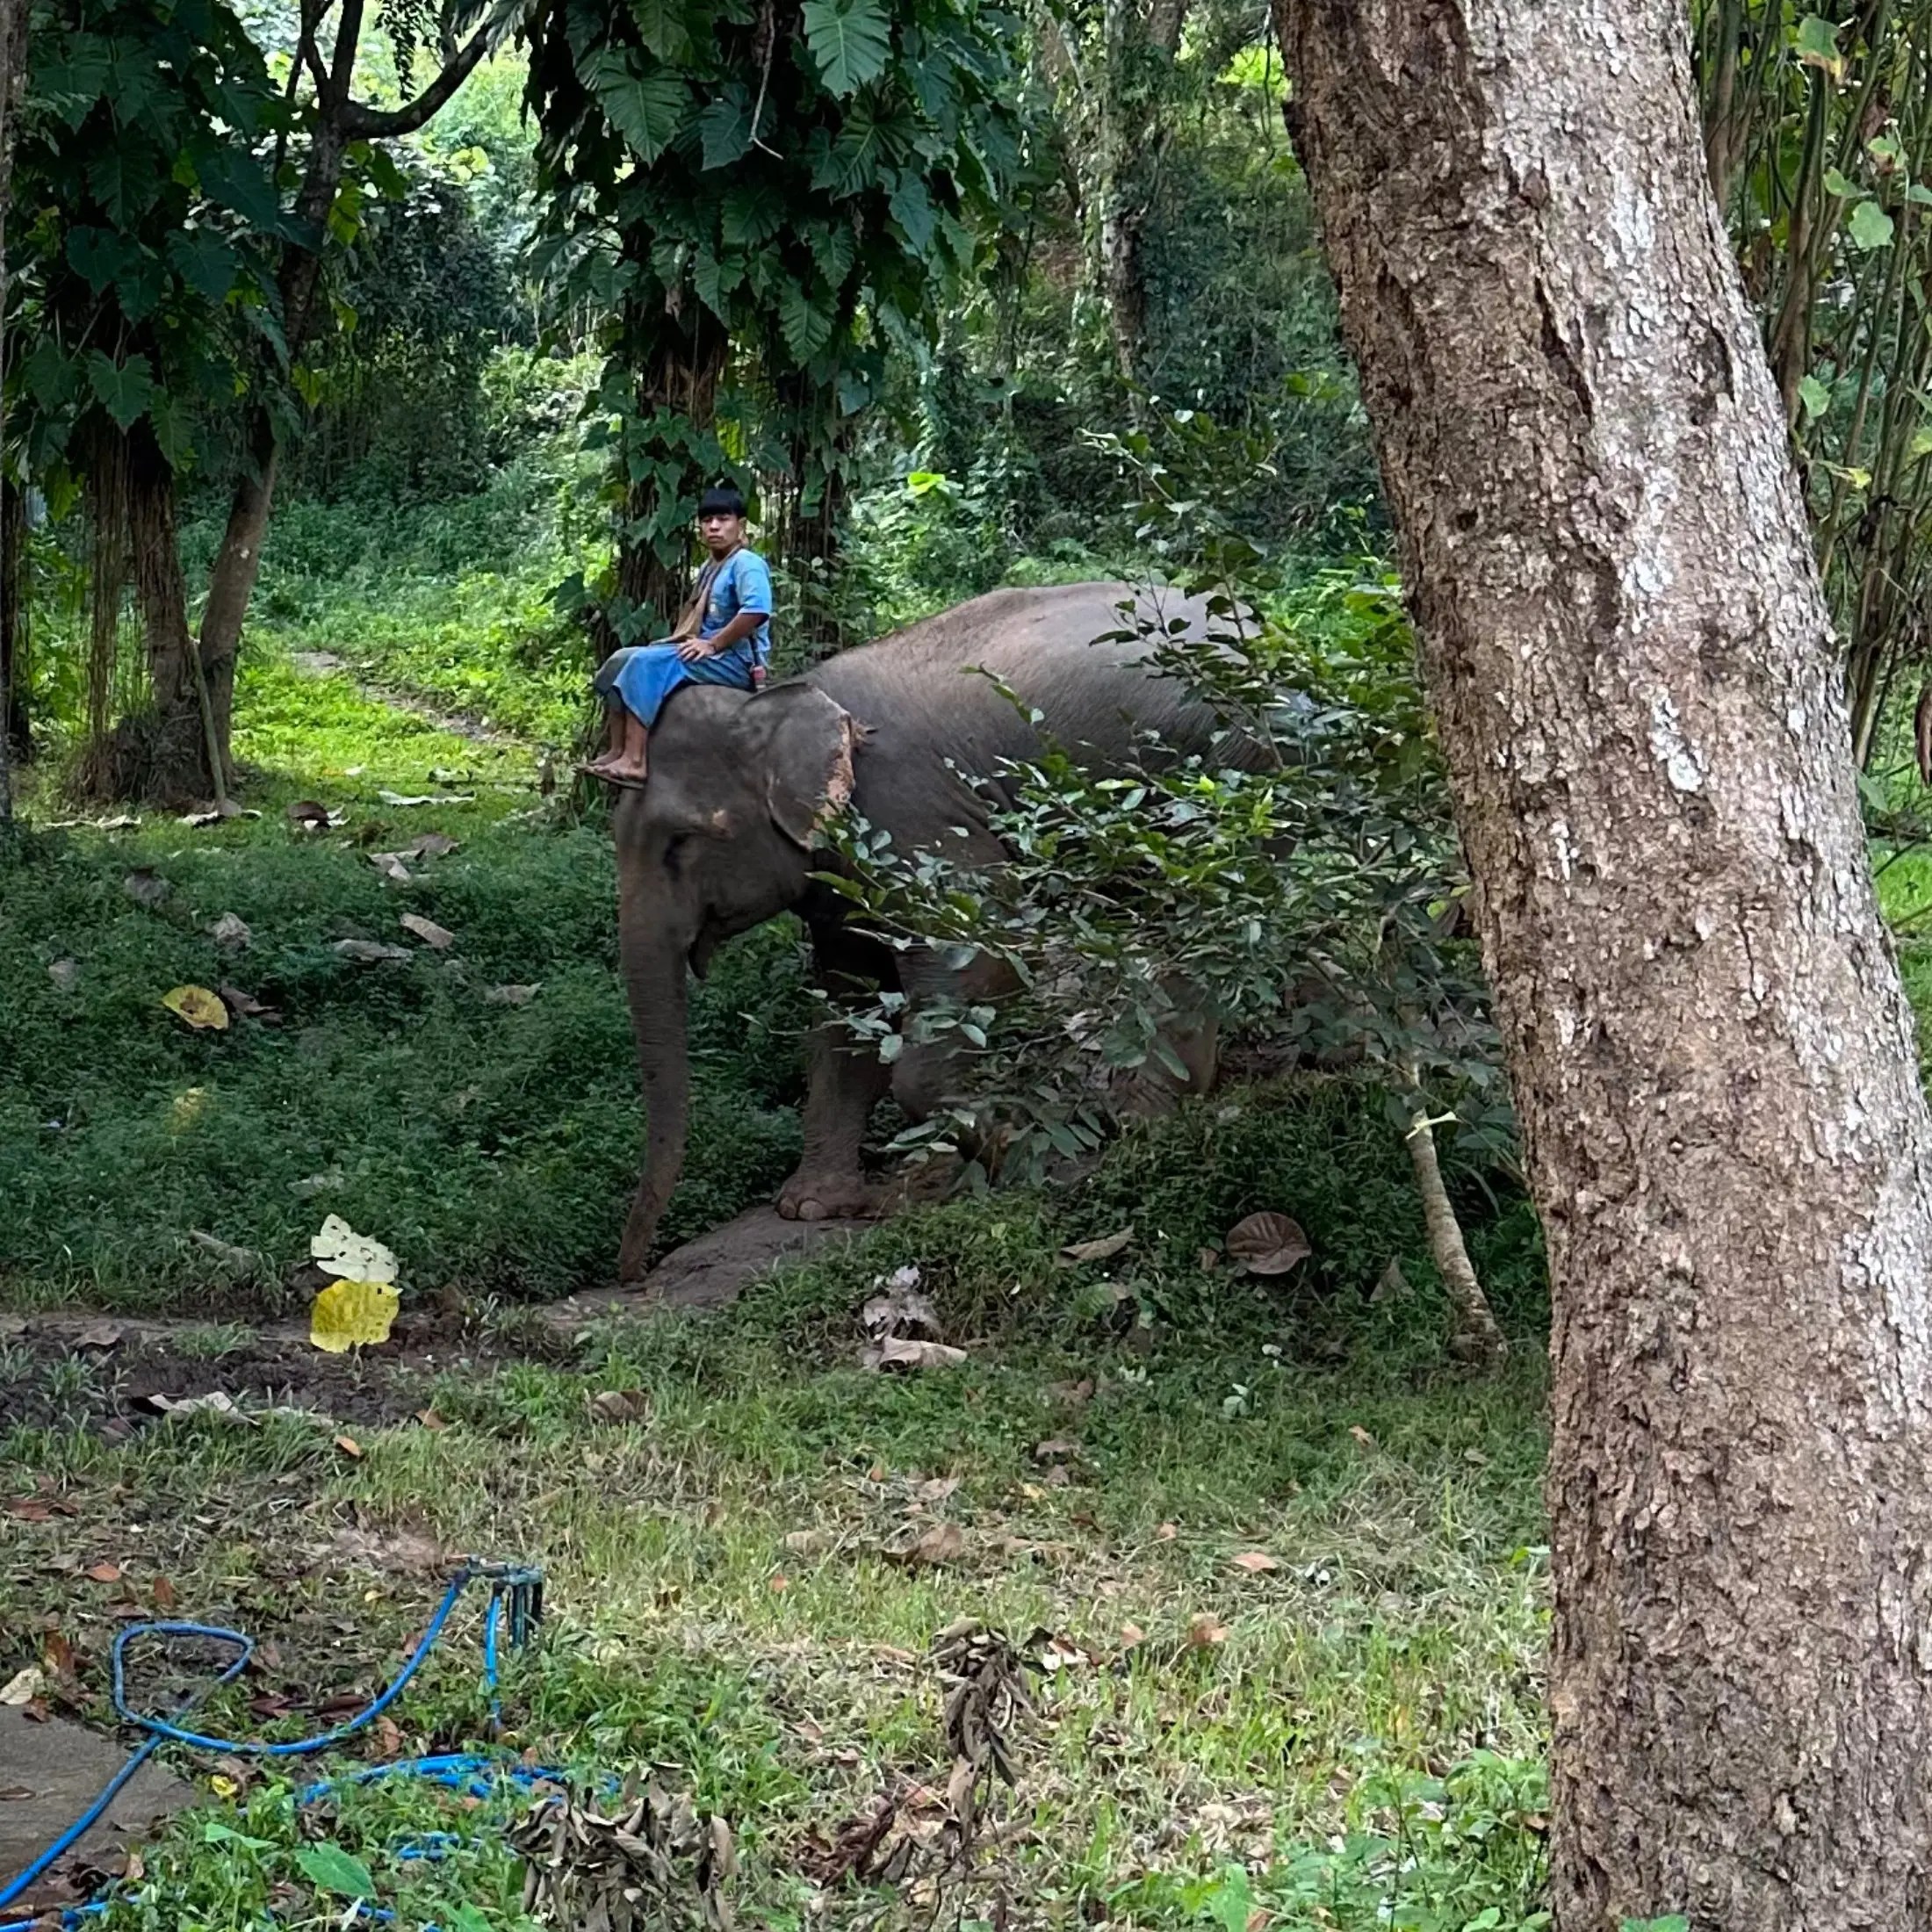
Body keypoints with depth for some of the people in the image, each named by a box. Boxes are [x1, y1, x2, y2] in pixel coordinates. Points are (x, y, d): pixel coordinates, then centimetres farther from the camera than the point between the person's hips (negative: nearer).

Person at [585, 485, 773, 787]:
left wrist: (713, 644, -22)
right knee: (621, 660, 3)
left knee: (646, 663, -27)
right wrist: (692, 643, 5)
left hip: (736, 660, -10)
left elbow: (756, 610, -27)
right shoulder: (709, 569, 19)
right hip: (709, 656, 10)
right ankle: (617, 751, -6)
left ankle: (634, 761, -36)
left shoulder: (746, 564, -11)